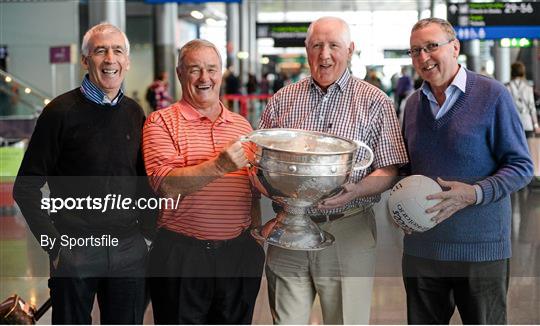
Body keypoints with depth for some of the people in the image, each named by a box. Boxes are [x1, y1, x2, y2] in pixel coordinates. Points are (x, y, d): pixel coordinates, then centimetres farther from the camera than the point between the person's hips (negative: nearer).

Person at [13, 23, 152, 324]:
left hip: (129, 251, 4)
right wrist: (55, 245, -11)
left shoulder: (135, 113, 8)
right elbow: (26, 188, -6)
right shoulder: (62, 111, -6)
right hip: (75, 251, -4)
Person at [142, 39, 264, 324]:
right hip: (181, 255, -4)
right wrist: (219, 166, -27)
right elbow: (166, 186, -16)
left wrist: (257, 243, 11)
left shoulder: (242, 125, 12)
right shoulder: (162, 122, -2)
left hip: (239, 254, 4)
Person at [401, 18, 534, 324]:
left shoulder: (492, 95, -7)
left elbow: (521, 166, -7)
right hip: (421, 248, 5)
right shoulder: (414, 103, 11)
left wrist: (475, 193, -22)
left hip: (480, 249, -5)